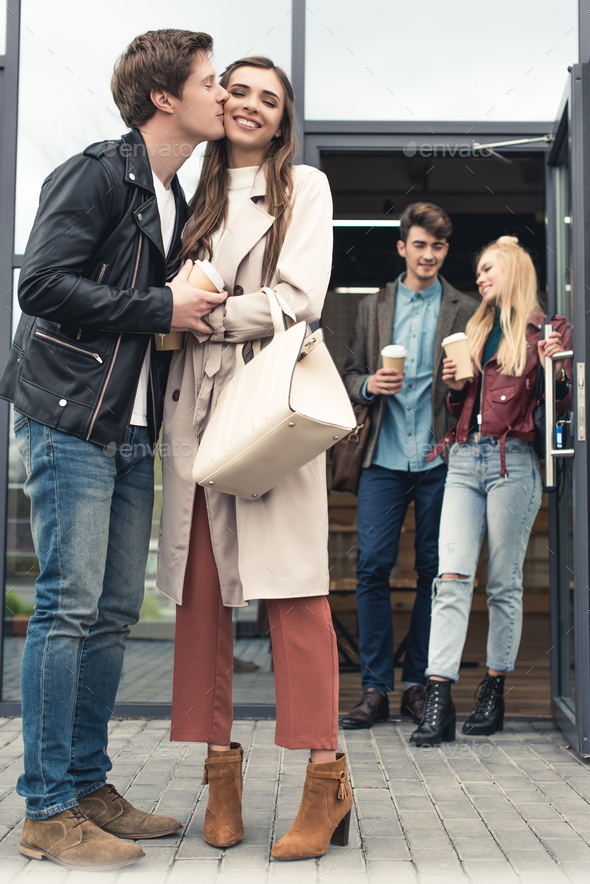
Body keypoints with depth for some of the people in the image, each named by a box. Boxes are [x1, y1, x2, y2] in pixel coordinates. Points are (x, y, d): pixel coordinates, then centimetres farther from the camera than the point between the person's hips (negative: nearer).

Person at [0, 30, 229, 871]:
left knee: (115, 610, 8)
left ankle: (89, 786, 18)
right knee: (69, 606, -7)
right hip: (71, 421, -8)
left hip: (132, 434, 8)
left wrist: (196, 310, 7)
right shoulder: (97, 173, -5)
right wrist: (162, 309, -13)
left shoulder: (175, 202, 20)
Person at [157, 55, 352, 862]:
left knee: (292, 589, -8)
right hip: (196, 404, 4)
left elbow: (299, 298, -4)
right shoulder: (194, 194, 21)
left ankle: (327, 779, -2)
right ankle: (220, 766, 10)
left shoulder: (305, 187, 10)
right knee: (201, 591, 1)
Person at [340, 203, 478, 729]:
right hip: (384, 456, 1)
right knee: (372, 566, -4)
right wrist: (368, 384, -6)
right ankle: (376, 687, 5)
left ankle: (419, 683, 15)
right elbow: (350, 375, 15)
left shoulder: (466, 311, 9)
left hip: (440, 456, -1)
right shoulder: (373, 308, 15)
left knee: (434, 571, 3)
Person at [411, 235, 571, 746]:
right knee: (451, 576, -7)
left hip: (513, 463, -5)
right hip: (465, 459, 5)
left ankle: (495, 692, 14)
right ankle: (439, 700, -10)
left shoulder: (543, 331, 4)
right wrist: (455, 386, 6)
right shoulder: (477, 330, 21)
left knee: (505, 583, 2)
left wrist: (554, 370, -17)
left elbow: (561, 408, 0)